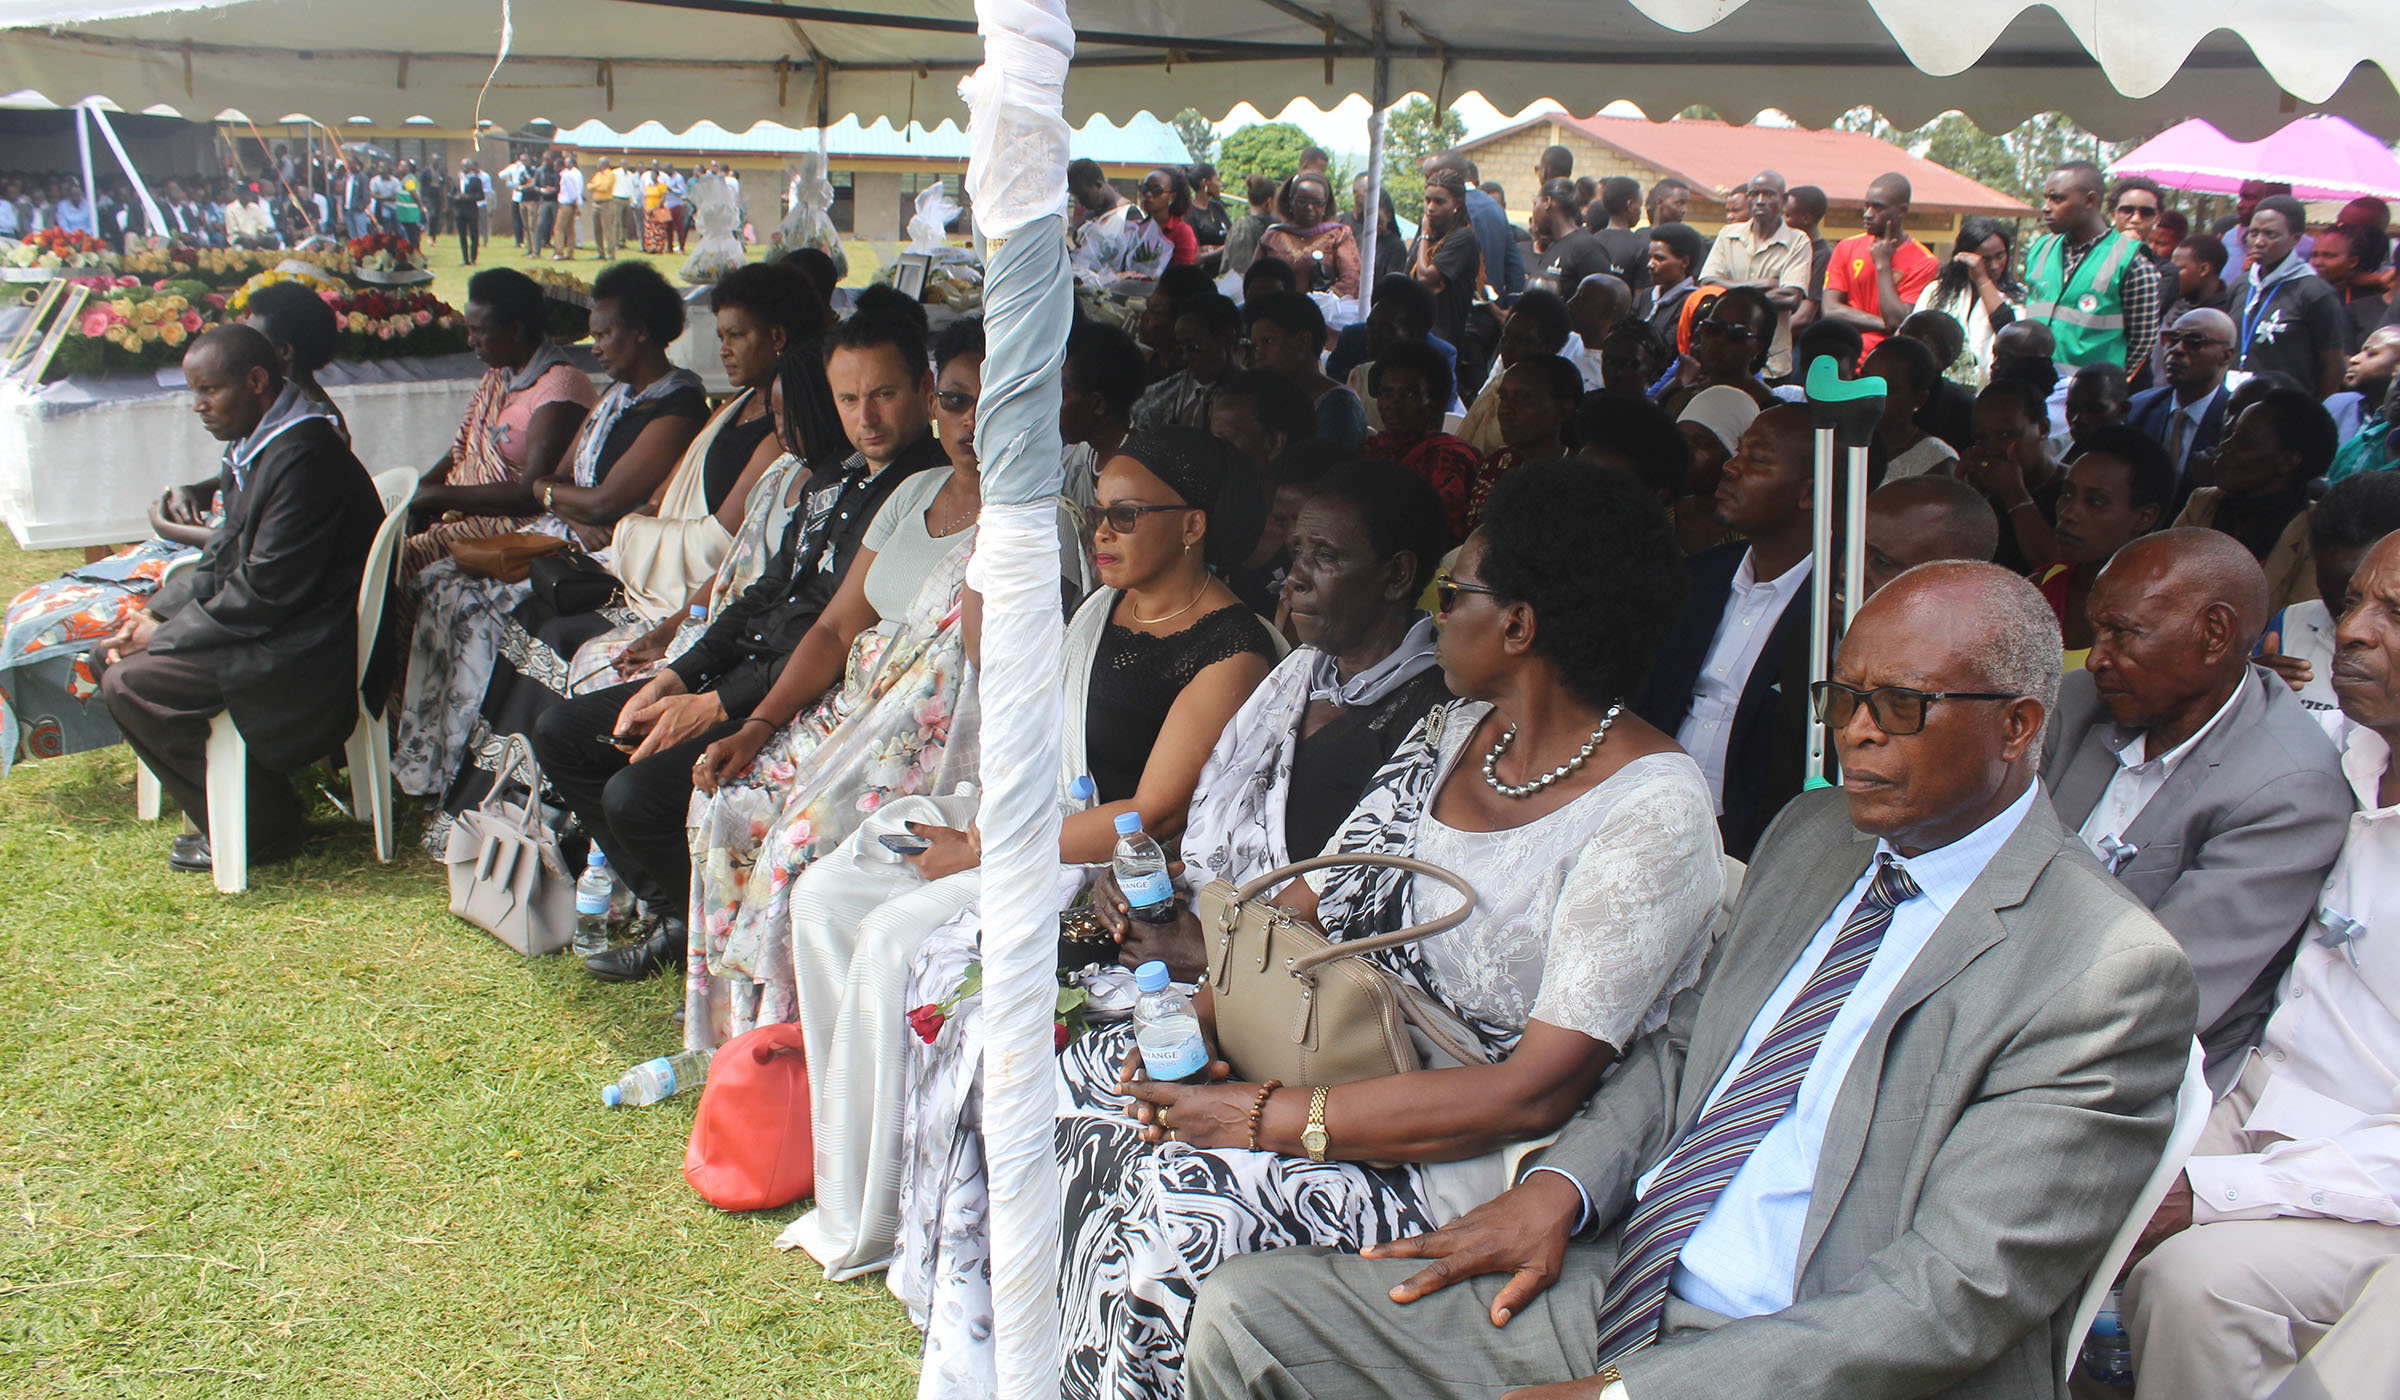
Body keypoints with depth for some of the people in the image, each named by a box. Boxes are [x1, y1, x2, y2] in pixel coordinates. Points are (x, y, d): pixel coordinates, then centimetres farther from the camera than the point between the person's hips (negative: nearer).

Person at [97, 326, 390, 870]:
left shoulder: (302, 458, -23)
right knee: (114, 650, 12)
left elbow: (266, 591, -23)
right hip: (277, 627, 11)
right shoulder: (254, 446, 10)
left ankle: (260, 824, -4)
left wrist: (164, 635, -13)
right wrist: (156, 614, 3)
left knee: (128, 683, -16)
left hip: (309, 657, -11)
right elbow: (224, 560, 17)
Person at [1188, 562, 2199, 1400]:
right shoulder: (1814, 833, 12)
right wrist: (1558, 1185, -1)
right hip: (1609, 1282, 8)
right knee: (1247, 1308, -2)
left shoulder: (2110, 977, -13)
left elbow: (1952, 1301, -18)